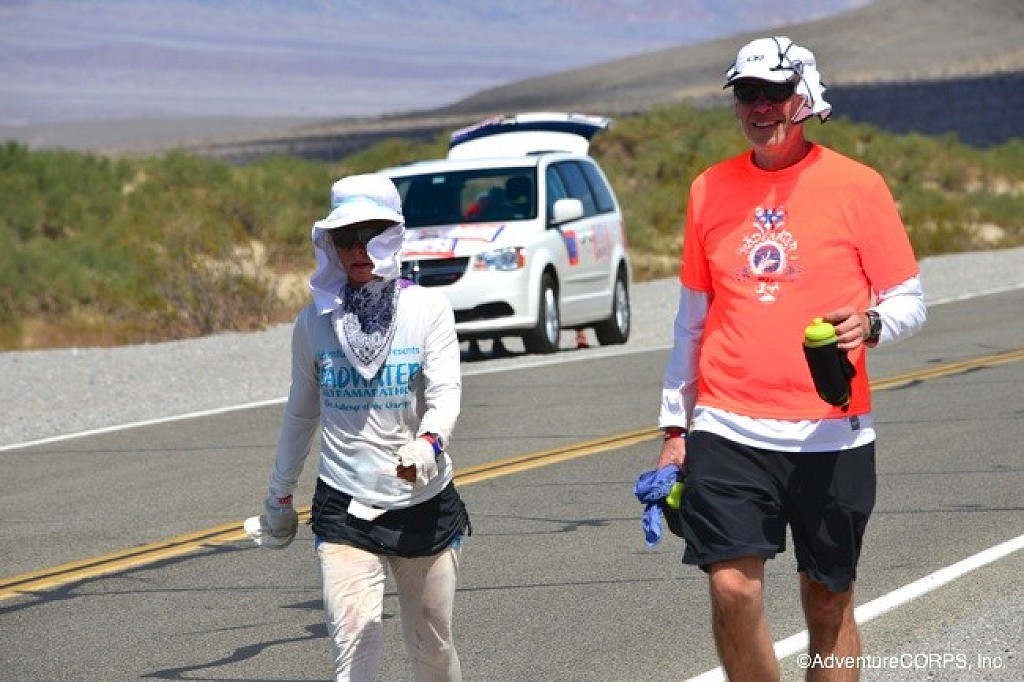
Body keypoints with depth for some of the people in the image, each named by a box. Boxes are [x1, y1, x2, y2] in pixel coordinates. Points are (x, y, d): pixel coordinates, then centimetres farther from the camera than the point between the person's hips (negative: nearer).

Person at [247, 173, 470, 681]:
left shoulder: (427, 308, -2)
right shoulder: (316, 320, 3)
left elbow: (446, 391, -14)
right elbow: (301, 413, 15)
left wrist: (428, 443, -35)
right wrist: (279, 496, 22)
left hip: (425, 505, 0)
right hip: (344, 506, 0)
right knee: (355, 631, -20)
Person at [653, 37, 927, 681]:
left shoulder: (857, 185, 0)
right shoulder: (710, 189, 8)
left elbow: (908, 301, 3)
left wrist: (871, 324, -19)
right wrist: (674, 426, 15)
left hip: (830, 431, -1)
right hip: (727, 429, 1)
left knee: (829, 600, 7)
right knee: (733, 587, -12)